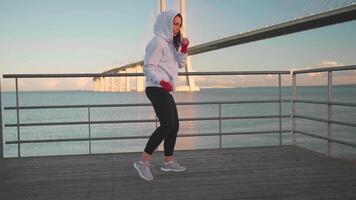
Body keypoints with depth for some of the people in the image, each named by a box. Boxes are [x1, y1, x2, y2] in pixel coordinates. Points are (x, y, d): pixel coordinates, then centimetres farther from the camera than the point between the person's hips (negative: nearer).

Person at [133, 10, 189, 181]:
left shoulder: (170, 44, 19)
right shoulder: (158, 42, -10)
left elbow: (180, 64, 18)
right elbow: (148, 67, -16)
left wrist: (184, 48, 3)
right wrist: (161, 81, -31)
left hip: (165, 91, 10)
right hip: (157, 89, -10)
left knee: (174, 125, 12)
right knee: (167, 125, -18)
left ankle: (168, 162, 22)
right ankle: (143, 162, -16)